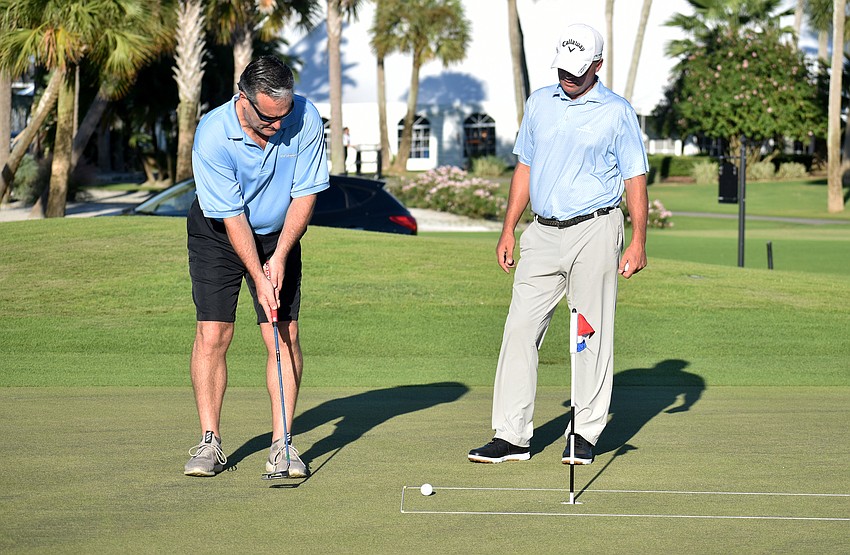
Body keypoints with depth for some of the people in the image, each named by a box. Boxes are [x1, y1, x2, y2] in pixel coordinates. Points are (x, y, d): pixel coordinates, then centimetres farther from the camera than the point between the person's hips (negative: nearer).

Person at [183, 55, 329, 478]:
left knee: (286, 336, -7)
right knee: (212, 334, -10)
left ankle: (282, 443, -3)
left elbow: (305, 193, -12)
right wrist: (258, 278, -25)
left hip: (279, 234, 2)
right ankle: (210, 443, -2)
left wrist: (279, 257, -16)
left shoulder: (305, 118, -21)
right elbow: (232, 217, -24)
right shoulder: (213, 135, -29)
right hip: (218, 235, -2)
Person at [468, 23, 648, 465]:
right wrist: (509, 230, 12)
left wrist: (638, 241, -8)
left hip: (594, 231, -4)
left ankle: (585, 434, 7)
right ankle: (511, 436, 1)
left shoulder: (617, 113, -1)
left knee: (592, 337, -1)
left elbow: (635, 179, -1)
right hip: (543, 232, 4)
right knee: (519, 330, -2)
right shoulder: (539, 104, 12)